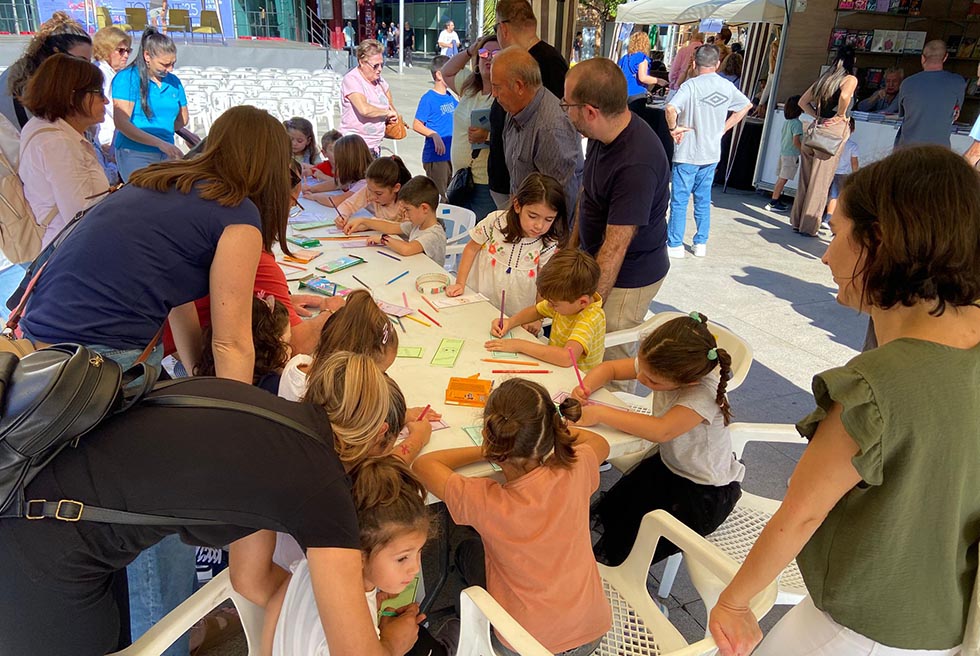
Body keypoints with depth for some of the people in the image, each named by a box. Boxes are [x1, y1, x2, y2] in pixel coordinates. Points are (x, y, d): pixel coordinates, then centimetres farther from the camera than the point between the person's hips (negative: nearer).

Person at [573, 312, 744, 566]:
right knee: (610, 512, -2)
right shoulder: (660, 366, -16)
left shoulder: (704, 394, -34)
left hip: (707, 491, -6)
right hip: (667, 463, 6)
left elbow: (662, 431, -47)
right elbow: (610, 368, -3)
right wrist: (585, 387, -24)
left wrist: (600, 414, -41)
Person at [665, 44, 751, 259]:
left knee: (679, 199, 2)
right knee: (703, 199, 15)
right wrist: (723, 129, 15)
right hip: (712, 153, 6)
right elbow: (746, 106, 19)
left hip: (688, 153, -5)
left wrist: (673, 128, -14)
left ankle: (675, 245, 6)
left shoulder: (691, 85, -15)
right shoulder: (727, 86, 4)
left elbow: (671, 108, -31)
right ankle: (701, 243, 20)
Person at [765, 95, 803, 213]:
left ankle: (776, 200, 18)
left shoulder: (786, 121, 8)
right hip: (791, 155, -8)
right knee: (783, 179, -5)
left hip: (783, 152, 8)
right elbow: (796, 142, -21)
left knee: (781, 178, 13)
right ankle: (773, 203, -5)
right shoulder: (797, 123, -16)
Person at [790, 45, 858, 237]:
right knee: (821, 182, -1)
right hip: (834, 131, -6)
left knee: (806, 178, 11)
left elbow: (803, 102, 18)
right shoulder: (850, 79, -4)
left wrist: (818, 116, 14)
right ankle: (809, 226, 2)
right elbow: (845, 95, -25)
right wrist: (841, 116, -10)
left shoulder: (823, 79, 15)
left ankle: (797, 221, 18)